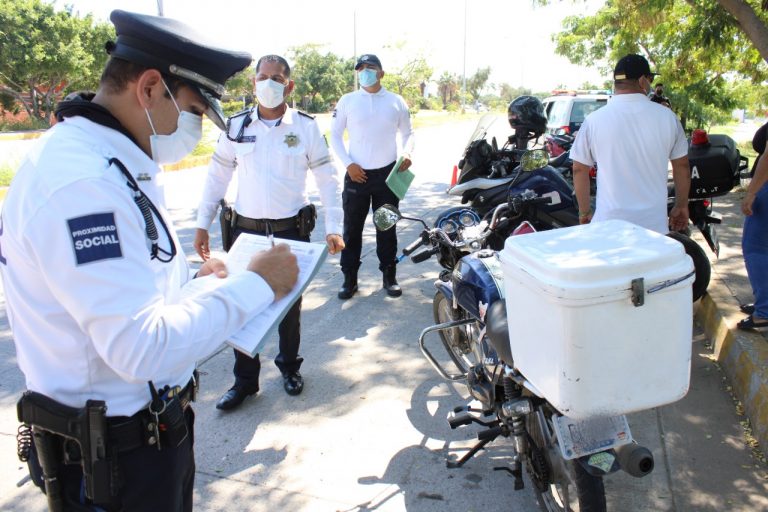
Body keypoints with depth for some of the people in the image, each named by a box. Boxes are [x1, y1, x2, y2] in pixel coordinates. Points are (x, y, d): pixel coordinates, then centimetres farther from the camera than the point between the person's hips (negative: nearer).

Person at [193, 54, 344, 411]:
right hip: (247, 230, 1)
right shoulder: (236, 126, 2)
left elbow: (327, 179, -1)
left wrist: (333, 228, -7)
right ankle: (245, 379, 22)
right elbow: (217, 176, 8)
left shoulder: (306, 126, -2)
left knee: (290, 303, 13)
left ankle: (289, 366, 35)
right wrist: (202, 224, 4)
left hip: (292, 230, -1)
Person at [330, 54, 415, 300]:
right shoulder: (347, 101, 2)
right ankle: (349, 278, 15)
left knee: (387, 228, 10)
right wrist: (348, 163, -7)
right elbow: (335, 134, 6)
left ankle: (389, 276, 21)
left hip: (388, 174, 1)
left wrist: (407, 152, -8)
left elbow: (408, 132, 13)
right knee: (352, 229, 5)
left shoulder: (396, 102, 5)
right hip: (356, 174, 0)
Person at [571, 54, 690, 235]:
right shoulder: (666, 117, 0)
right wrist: (681, 206, 21)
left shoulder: (594, 120, -5)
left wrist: (585, 212, 11)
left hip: (608, 226, -1)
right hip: (655, 226, 2)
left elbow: (579, 170, 0)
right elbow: (682, 166, 8)